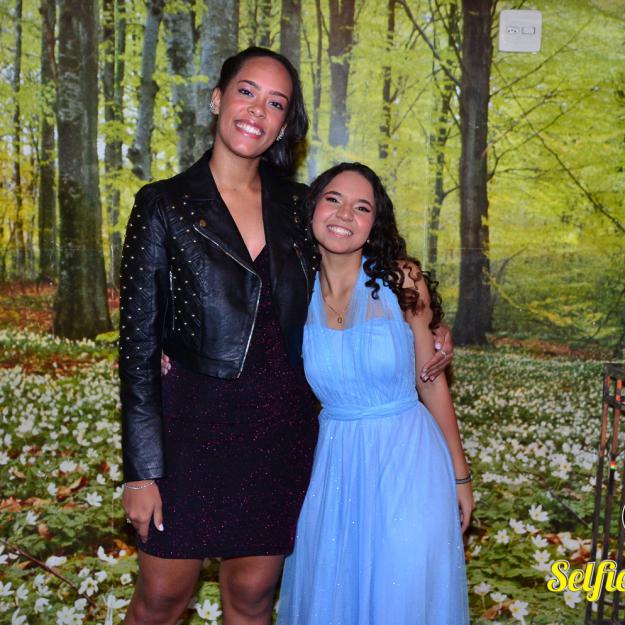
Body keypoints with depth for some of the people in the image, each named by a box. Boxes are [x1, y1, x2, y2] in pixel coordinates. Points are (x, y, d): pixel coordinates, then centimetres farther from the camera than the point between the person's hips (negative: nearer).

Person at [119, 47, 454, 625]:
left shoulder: (295, 207, 5)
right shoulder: (165, 206, -5)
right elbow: (138, 342, -6)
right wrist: (141, 469, -9)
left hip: (282, 429, 3)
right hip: (193, 426, -3)